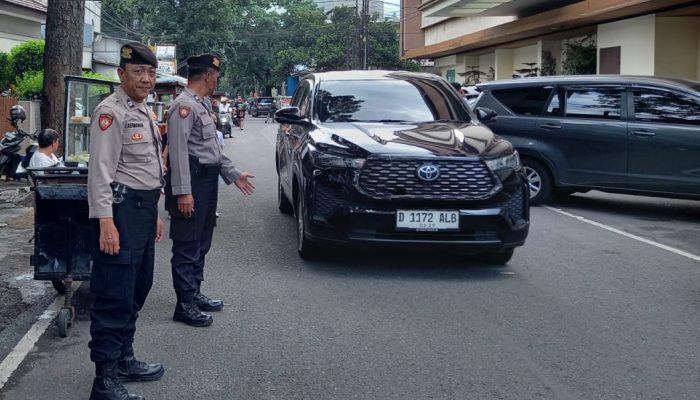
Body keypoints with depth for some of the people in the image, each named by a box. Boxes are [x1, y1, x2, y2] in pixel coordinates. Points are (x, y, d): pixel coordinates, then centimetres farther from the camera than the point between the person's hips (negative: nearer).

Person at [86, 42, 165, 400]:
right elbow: (101, 170, -19)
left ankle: (124, 360, 30)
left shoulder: (144, 112, 17)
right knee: (115, 296, -7)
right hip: (121, 209, -10)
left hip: (144, 208, 10)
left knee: (137, 290, 17)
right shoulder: (110, 112, -13)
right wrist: (106, 222, -25)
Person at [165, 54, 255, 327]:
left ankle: (194, 293, 28)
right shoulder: (184, 106, -14)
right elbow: (179, 150, -21)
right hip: (192, 182, -10)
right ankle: (185, 304, 2)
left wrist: (233, 174, 24)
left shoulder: (201, 105, 17)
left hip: (208, 181, 10)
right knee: (187, 246, -4)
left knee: (201, 243, 17)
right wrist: (183, 192, -26)